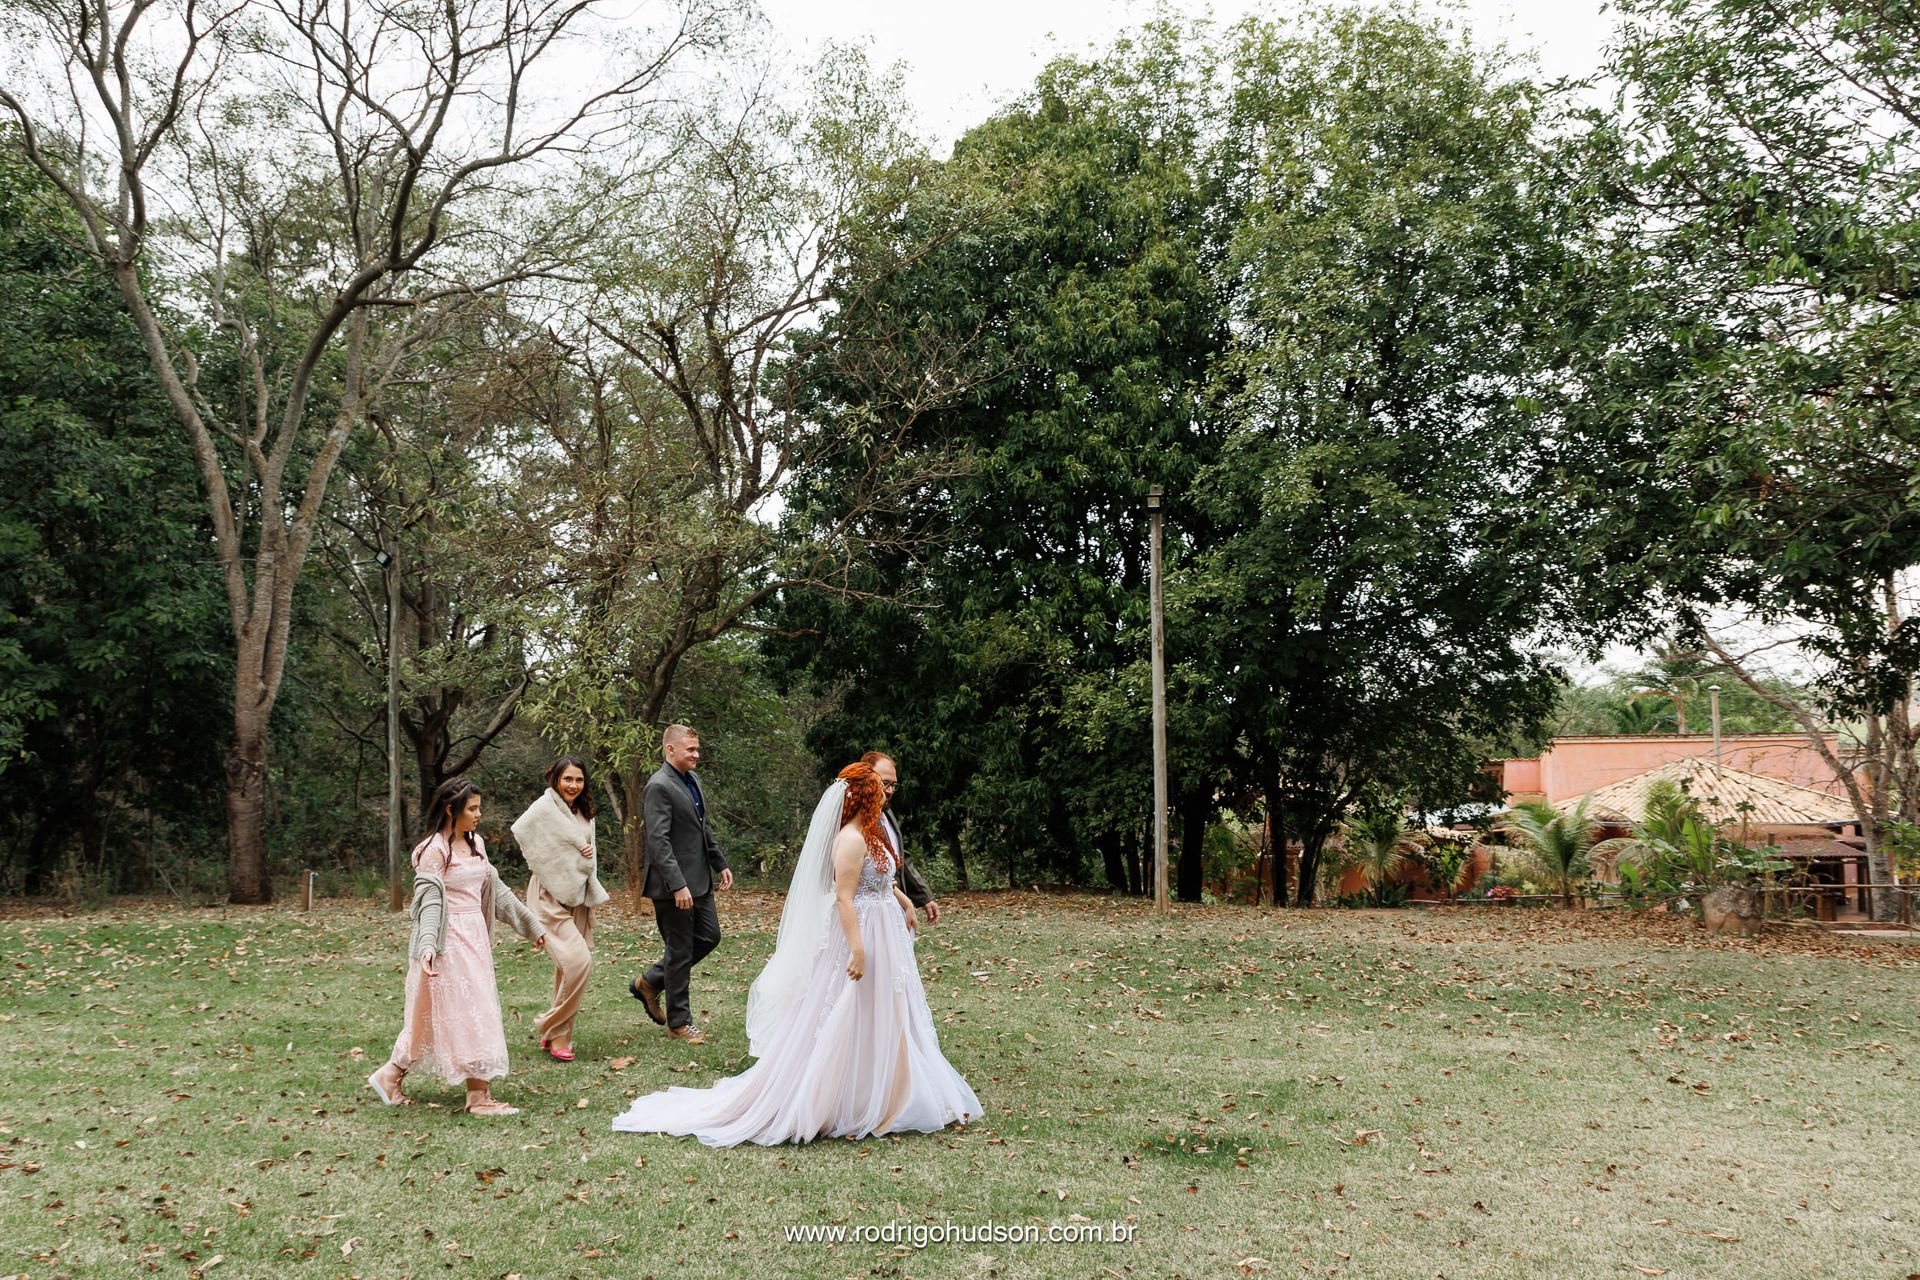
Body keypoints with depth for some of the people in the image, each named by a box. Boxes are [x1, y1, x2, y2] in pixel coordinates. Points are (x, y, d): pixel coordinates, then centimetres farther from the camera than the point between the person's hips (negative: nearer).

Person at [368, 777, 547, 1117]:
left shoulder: (476, 844, 10)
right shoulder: (434, 850, -13)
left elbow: (496, 890, 17)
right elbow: (429, 902, -20)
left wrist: (531, 925, 18)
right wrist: (427, 946, -34)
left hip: (475, 936, 8)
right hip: (450, 939, -8)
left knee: (432, 1014, 15)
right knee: (468, 1014, -5)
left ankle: (390, 1075, 26)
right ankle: (480, 1096, 1)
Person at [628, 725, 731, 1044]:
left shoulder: (692, 779, 11)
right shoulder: (659, 787, -18)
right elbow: (658, 841, -23)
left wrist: (720, 864, 19)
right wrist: (678, 885, -27)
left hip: (699, 880, 9)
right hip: (673, 884, -9)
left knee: (708, 937, 14)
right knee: (680, 951, 2)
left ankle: (650, 982, 28)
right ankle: (678, 1022, 16)